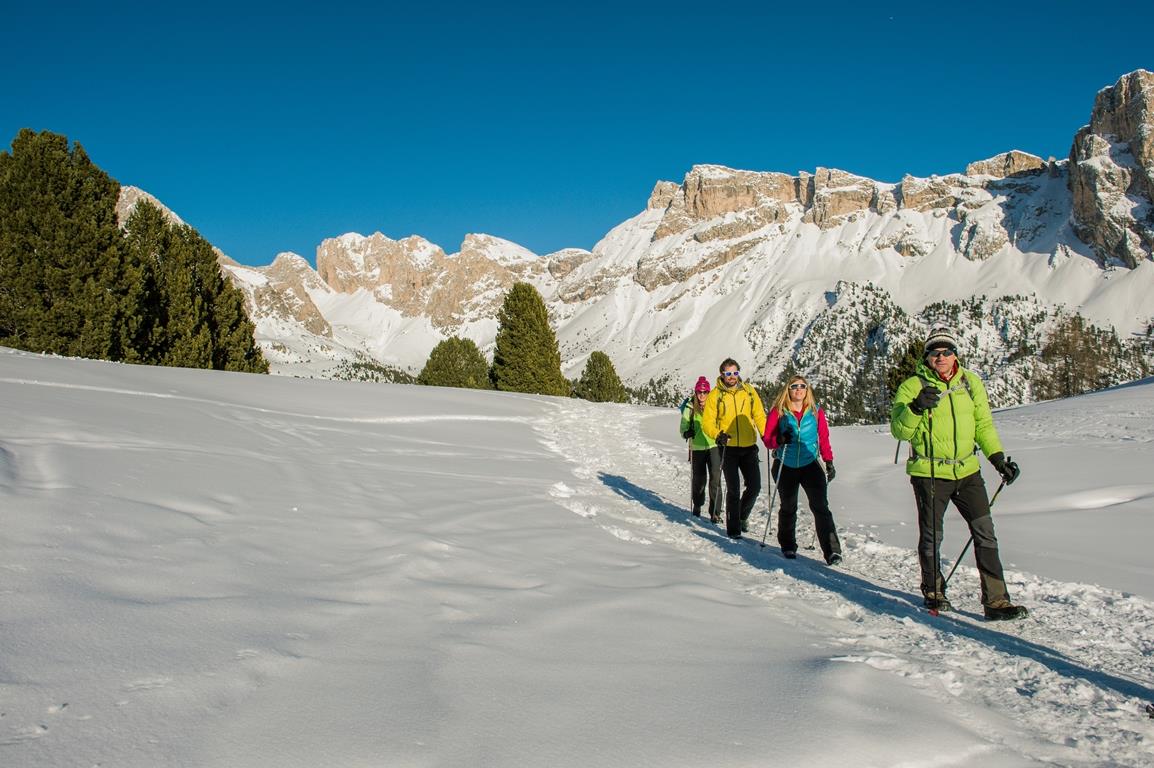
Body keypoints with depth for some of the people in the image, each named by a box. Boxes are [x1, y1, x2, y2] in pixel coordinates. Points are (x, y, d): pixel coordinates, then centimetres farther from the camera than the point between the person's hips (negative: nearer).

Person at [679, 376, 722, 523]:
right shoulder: (690, 408, 1)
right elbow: (683, 427, 2)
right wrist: (686, 433, -19)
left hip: (714, 446, 0)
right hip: (697, 448, 0)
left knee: (715, 478, -9)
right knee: (699, 479, 10)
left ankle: (715, 512, -5)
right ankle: (697, 505, 34)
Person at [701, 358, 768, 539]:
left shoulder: (749, 392, 5)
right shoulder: (715, 395, -3)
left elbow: (759, 416, 9)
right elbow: (707, 421, -6)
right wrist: (717, 435, -24)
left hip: (749, 447, 3)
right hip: (728, 448, -3)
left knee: (755, 486, 4)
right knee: (733, 489, -3)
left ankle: (742, 515, 31)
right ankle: (733, 528, 8)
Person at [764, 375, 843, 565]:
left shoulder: (816, 412, 3)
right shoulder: (778, 412, -2)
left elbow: (824, 439, 9)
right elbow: (767, 439, -3)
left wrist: (829, 462, 1)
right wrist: (779, 439, -24)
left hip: (810, 465, 0)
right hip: (785, 467, 0)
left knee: (821, 507, -10)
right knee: (788, 508, 11)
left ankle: (831, 550, -11)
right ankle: (788, 546, 28)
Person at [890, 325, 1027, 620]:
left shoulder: (971, 382, 8)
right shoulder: (913, 386, -5)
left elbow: (983, 424, 16)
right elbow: (899, 430, -11)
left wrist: (998, 458, 6)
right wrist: (916, 408, -29)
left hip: (967, 471, 4)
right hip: (929, 473, -3)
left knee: (985, 534, 0)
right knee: (931, 537, 8)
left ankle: (996, 601, 5)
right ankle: (934, 592, 27)